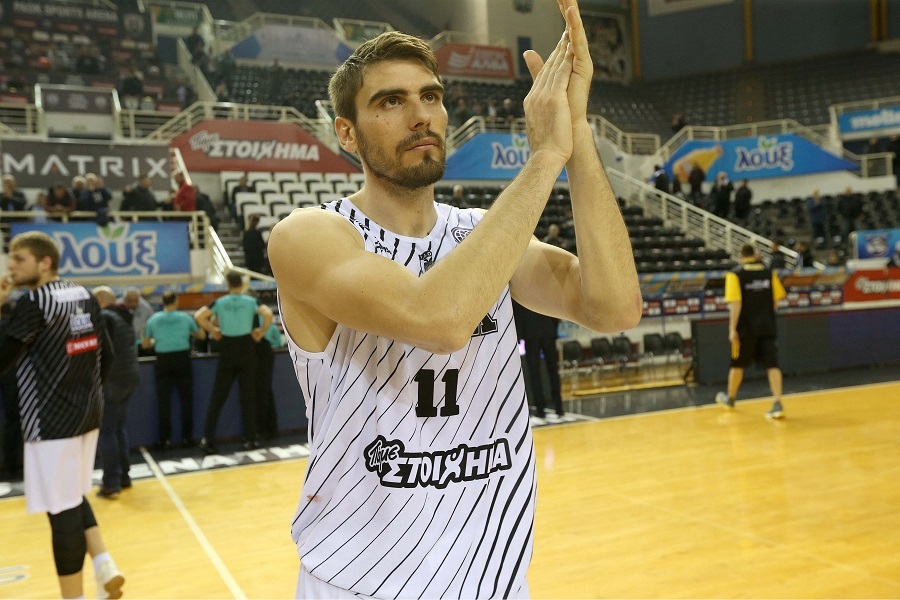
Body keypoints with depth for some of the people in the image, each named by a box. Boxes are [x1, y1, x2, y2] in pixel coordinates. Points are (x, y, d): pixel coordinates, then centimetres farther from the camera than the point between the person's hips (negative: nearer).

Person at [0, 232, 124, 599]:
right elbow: (105, 356, 12)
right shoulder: (85, 296, 8)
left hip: (51, 419, -8)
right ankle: (104, 565, 14)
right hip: (88, 413, 8)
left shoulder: (33, 302, -14)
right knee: (74, 497, 23)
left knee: (62, 510, 1)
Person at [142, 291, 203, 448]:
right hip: (182, 359, 0)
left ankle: (166, 439, 6)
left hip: (163, 361, 1)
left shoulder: (153, 320, 3)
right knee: (186, 400, 8)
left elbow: (145, 344, 9)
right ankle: (187, 437, 10)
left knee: (164, 402, 5)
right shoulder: (185, 318, 2)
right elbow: (201, 335, 14)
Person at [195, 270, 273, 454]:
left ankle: (208, 439, 3)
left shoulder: (219, 302, -1)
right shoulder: (250, 301, -4)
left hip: (227, 351, 1)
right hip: (246, 349, -1)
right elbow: (268, 314, -20)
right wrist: (262, 332, -6)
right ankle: (250, 439, 10)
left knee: (218, 396, 6)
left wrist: (212, 331, 1)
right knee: (247, 396, 7)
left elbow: (198, 316, -11)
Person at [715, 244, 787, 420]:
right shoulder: (769, 272, 5)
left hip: (746, 328, -2)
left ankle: (730, 398, 32)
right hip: (767, 326, 2)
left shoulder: (735, 274, -6)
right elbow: (777, 300, 7)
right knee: (772, 365, 0)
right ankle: (778, 404, -11)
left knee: (738, 364, 14)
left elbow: (736, 303, -14)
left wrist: (732, 329, -13)